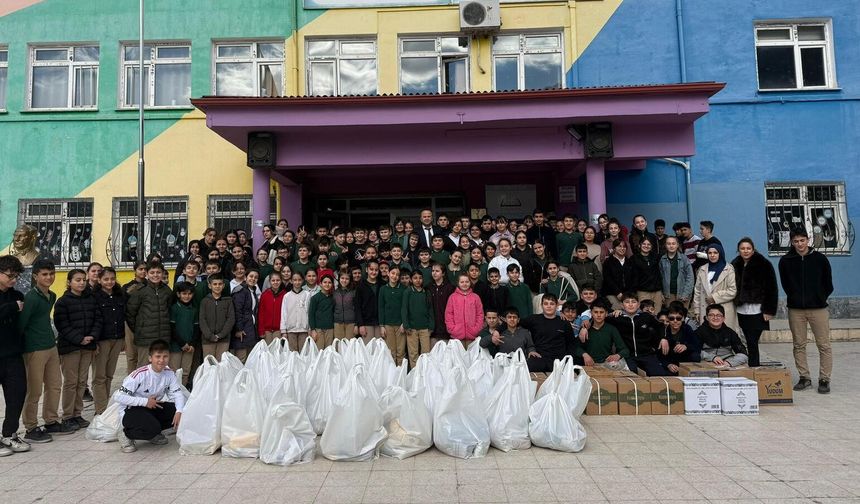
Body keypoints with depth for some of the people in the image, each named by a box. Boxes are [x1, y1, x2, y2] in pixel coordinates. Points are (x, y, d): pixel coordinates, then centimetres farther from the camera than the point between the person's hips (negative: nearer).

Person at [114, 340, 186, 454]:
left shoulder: (169, 374, -8)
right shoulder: (140, 374, -23)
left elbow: (177, 394, -11)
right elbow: (118, 396, -25)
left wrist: (179, 412, -30)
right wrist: (145, 401, -26)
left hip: (152, 409, 6)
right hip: (130, 411, -6)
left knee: (176, 410, -16)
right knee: (153, 428, -32)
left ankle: (152, 433, 7)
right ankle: (126, 434, -1)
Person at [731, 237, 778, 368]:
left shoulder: (764, 264, -5)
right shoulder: (735, 265, 9)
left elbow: (772, 289, -6)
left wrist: (769, 310, -10)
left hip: (757, 310, -5)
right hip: (741, 310, 5)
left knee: (752, 343, -7)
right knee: (750, 343, 9)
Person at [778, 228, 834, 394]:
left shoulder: (820, 258, 0)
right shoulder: (785, 261, 1)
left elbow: (828, 285, 8)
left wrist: (820, 299, 6)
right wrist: (796, 298, 7)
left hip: (818, 308, -1)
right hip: (795, 309, 1)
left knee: (824, 345, 0)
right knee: (799, 345, 6)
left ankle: (824, 379, 9)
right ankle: (804, 378, 15)